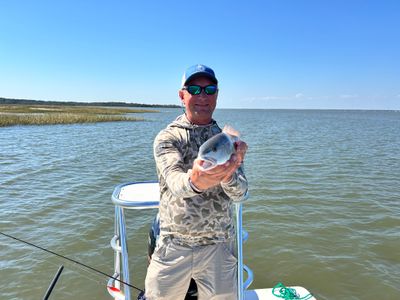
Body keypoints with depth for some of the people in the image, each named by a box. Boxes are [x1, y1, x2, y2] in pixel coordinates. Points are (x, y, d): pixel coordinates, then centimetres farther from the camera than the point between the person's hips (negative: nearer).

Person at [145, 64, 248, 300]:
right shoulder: (167, 137, -5)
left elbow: (240, 193, -11)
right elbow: (175, 182, -23)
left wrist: (227, 175, -34)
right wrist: (194, 182, -47)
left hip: (218, 246, 2)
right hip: (173, 245, -1)